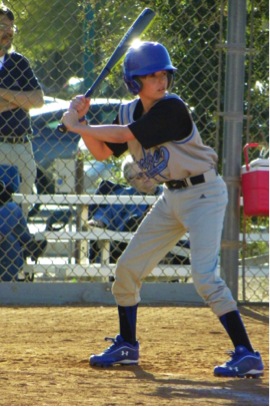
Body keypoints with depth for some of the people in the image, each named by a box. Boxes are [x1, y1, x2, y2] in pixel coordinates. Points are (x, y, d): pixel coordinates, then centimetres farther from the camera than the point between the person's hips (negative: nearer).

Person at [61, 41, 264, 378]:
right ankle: (126, 346, 28)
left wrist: (76, 126, -16)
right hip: (172, 198, 8)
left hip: (203, 194, -8)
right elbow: (103, 152, 9)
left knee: (205, 277, -20)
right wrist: (81, 121, -6)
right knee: (127, 268, 10)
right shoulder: (129, 111, 3)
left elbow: (125, 135, -26)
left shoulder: (171, 108, -22)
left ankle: (247, 355, -19)